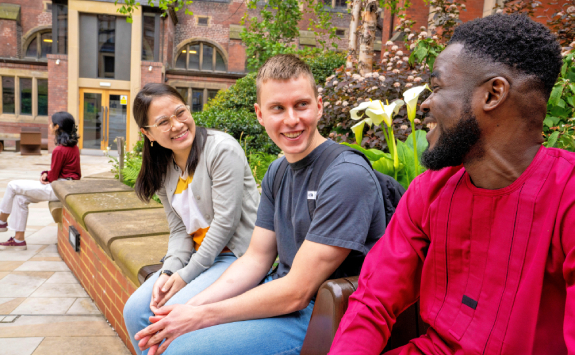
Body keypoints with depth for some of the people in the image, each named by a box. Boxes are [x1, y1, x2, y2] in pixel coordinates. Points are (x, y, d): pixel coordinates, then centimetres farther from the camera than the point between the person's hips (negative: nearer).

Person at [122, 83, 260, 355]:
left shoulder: (222, 149, -16)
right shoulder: (163, 170, 8)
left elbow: (226, 221, -18)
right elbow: (179, 230, 7)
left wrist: (186, 276, -15)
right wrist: (168, 271, -11)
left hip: (237, 255, -7)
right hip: (197, 255, 7)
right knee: (135, 310, -3)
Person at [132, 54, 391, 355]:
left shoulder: (347, 177, -22)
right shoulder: (277, 172, 6)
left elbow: (296, 293, -23)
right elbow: (256, 259, 6)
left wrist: (202, 316, -16)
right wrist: (192, 306, -8)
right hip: (280, 293, 8)